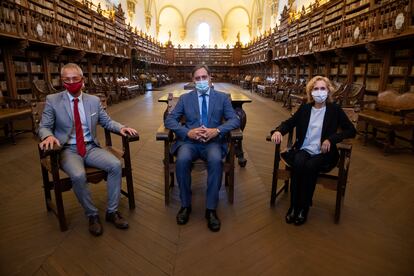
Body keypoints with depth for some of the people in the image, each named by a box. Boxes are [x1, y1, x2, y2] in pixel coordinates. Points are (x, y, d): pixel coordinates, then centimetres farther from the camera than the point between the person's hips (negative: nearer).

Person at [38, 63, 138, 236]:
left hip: (91, 147, 3)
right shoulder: (52, 100, 1)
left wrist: (121, 128, -9)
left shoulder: (94, 100, 8)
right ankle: (92, 215, -8)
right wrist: (48, 136, -22)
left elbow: (106, 121, 11)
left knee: (116, 165, -23)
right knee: (78, 176, -33)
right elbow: (44, 127, 2)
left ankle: (112, 211, -7)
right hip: (68, 150, -2)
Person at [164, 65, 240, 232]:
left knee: (216, 160, -33)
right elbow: (169, 120, 5)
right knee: (182, 160, -31)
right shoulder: (185, 98, 13)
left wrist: (217, 130, -17)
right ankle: (185, 205, -9)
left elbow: (235, 120, 2)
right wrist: (188, 132, -14)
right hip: (189, 141, 1)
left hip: (213, 141, 0)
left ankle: (211, 209, -18)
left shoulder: (222, 97, 12)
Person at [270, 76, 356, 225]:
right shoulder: (305, 108, 10)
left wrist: (331, 139, -14)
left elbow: (351, 131, 3)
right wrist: (278, 131, -11)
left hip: (323, 152, -1)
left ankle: (304, 208, -15)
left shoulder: (335, 109, 4)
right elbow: (289, 123, 13)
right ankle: (294, 206, -18)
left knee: (310, 166, -32)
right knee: (298, 163, -31)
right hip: (303, 149, 2)